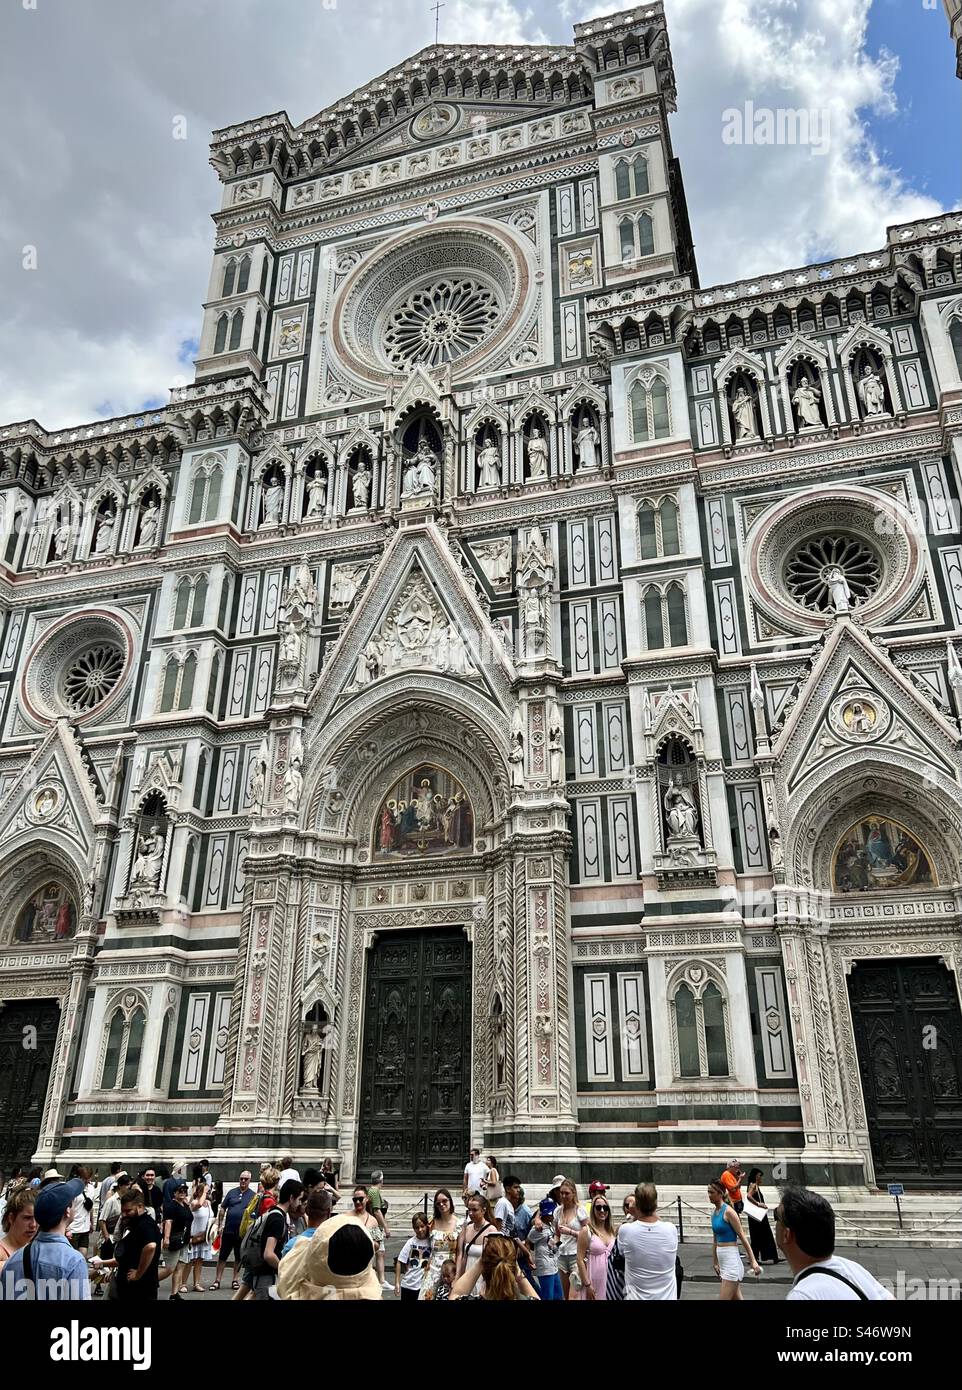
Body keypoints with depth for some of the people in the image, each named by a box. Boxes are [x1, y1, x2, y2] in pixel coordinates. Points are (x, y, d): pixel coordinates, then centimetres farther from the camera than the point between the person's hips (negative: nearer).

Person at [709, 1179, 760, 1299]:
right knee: (736, 1299, 15)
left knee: (724, 1298, -6)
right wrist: (714, 1262, 20)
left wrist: (753, 1261, -14)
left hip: (731, 1259, -8)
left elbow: (742, 1236, -14)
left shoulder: (728, 1211, -16)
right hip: (723, 1260, 8)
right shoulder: (714, 1211, 8)